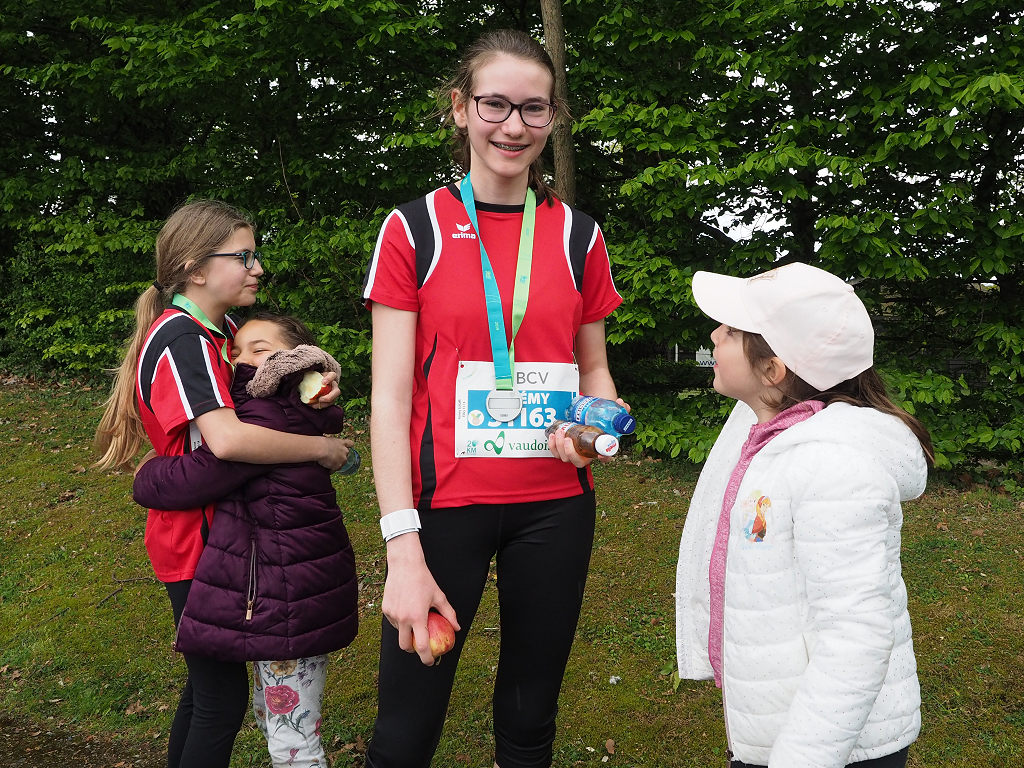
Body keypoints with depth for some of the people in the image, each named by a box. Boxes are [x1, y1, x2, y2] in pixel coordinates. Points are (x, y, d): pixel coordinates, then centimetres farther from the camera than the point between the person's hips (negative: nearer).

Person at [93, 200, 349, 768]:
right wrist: (322, 448, -26)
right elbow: (226, 439, -38)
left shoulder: (219, 329, 6)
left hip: (218, 530, 10)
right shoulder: (181, 339, -23)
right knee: (223, 697, 1)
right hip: (198, 540, -10)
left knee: (209, 680, 22)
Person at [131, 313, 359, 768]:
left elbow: (185, 482, -19)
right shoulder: (291, 415, 8)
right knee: (270, 716, 25)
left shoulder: (266, 418, -21)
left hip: (289, 602, -10)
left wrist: (144, 475, -1)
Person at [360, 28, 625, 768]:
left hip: (555, 504, 3)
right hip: (446, 502, -2)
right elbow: (390, 394, -6)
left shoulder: (578, 235, 6)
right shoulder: (415, 229, -2)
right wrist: (404, 549, -14)